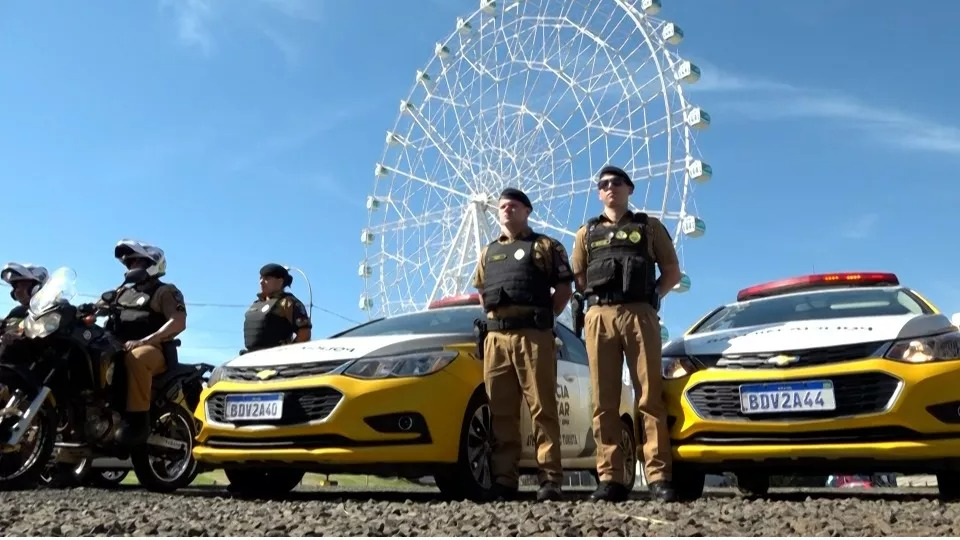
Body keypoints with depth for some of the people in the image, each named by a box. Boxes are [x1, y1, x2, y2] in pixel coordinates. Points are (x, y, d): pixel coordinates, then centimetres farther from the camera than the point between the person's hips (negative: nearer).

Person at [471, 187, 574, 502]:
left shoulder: (546, 246, 10)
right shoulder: (489, 251, 24)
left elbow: (565, 288, 6)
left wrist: (545, 317, -2)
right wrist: (492, 315, 13)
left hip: (533, 335, -4)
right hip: (496, 337, 5)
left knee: (543, 408, -7)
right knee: (501, 412, 1)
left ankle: (550, 480, -6)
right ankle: (504, 481, 4)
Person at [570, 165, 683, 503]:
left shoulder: (650, 227, 17)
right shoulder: (587, 233, 23)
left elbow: (672, 271, 14)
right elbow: (578, 279, 20)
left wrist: (651, 296, 2)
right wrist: (594, 298, 5)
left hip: (640, 315, -2)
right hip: (599, 317, 2)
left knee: (650, 397, -7)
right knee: (604, 402, -3)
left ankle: (659, 477, -8)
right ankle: (610, 478, -3)